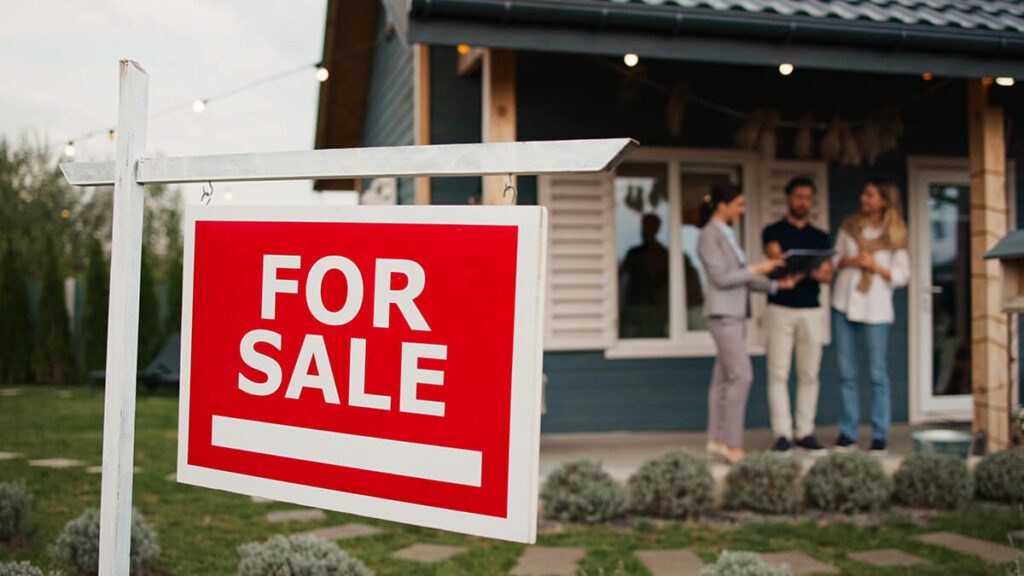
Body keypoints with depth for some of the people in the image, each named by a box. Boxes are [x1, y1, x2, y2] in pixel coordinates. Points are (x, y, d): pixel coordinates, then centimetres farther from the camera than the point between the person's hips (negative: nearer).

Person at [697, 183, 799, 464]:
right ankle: (733, 445, -11)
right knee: (741, 376, -13)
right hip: (722, 313, -9)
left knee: (724, 377, 7)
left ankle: (716, 441, 9)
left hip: (736, 313, 9)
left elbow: (742, 278, 16)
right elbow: (720, 278, -16)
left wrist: (777, 284, 7)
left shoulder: (727, 235, 18)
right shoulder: (709, 236, -10)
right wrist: (756, 269, -13)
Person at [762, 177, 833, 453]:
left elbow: (827, 275, 6)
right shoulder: (773, 231, 5)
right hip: (780, 309, -3)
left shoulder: (820, 237, 15)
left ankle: (805, 432, 9)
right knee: (778, 374, -5)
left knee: (809, 375, 3)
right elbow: (776, 257, -14)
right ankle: (783, 433, -2)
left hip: (811, 311, 3)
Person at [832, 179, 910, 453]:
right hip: (844, 305, 3)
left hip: (875, 309, -3)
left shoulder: (895, 234, -1)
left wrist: (875, 266, -15)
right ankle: (847, 433, 13)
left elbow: (902, 276, -2)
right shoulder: (850, 225, 7)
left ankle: (880, 435, 8)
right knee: (846, 374, 6)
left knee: (878, 375, 0)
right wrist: (849, 261, -9)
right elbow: (834, 259, 10)